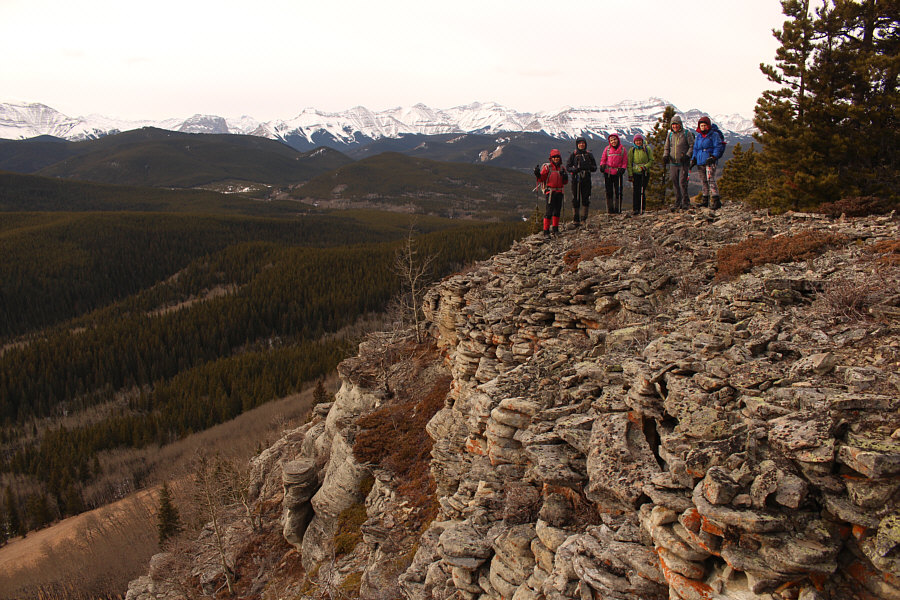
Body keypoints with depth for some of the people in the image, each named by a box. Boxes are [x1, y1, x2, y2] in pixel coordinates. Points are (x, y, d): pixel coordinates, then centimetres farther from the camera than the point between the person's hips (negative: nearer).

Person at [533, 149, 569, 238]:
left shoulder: (562, 168, 13)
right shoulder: (547, 167, -1)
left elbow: (565, 182, 15)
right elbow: (541, 179, -6)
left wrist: (565, 177, -6)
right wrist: (538, 174, -25)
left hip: (559, 192, 5)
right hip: (550, 192, -5)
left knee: (557, 210, 10)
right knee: (549, 211, -11)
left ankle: (555, 229, 22)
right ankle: (546, 231, -9)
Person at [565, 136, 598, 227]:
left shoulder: (589, 155, 11)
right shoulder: (573, 155, 6)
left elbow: (594, 167, 11)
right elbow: (567, 167, 3)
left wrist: (588, 167, -11)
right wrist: (575, 169, -16)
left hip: (586, 179, 1)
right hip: (576, 179, -1)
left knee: (586, 198, -4)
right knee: (575, 199, -1)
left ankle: (584, 217, 9)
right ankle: (576, 219, 7)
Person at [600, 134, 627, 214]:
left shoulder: (622, 149, 5)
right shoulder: (607, 149, 5)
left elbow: (625, 161, 7)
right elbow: (603, 159, 11)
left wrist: (622, 169, -7)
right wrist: (602, 166, -6)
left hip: (618, 173, 0)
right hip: (608, 172, 0)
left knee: (618, 191, 0)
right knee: (609, 191, 1)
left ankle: (618, 209, 7)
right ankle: (610, 209, 7)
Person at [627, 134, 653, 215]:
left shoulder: (647, 149, 3)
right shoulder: (632, 150, 4)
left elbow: (651, 160, 5)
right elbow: (629, 163, 3)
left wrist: (645, 166, -13)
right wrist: (630, 174, -4)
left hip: (645, 173, 0)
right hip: (635, 173, 0)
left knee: (642, 191, -4)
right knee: (636, 191, -7)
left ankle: (642, 208, 5)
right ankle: (635, 209, -3)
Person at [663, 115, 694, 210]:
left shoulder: (687, 134, 1)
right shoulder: (670, 135, 14)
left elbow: (692, 147, -1)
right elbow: (666, 148, 20)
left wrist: (687, 156, -15)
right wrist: (665, 156, 1)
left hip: (683, 163, -4)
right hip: (673, 163, 4)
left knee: (682, 183, -11)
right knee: (676, 184, 6)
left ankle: (686, 203, -2)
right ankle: (678, 203, 13)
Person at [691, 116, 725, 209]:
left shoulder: (714, 135, -3)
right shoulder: (698, 136, 17)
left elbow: (719, 147, -8)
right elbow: (695, 148, 24)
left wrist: (713, 157, -20)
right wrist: (693, 159, 12)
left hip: (710, 161, -7)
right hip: (700, 161, 7)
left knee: (710, 179, -17)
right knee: (703, 181, 8)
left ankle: (716, 201, -20)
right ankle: (705, 201, 16)